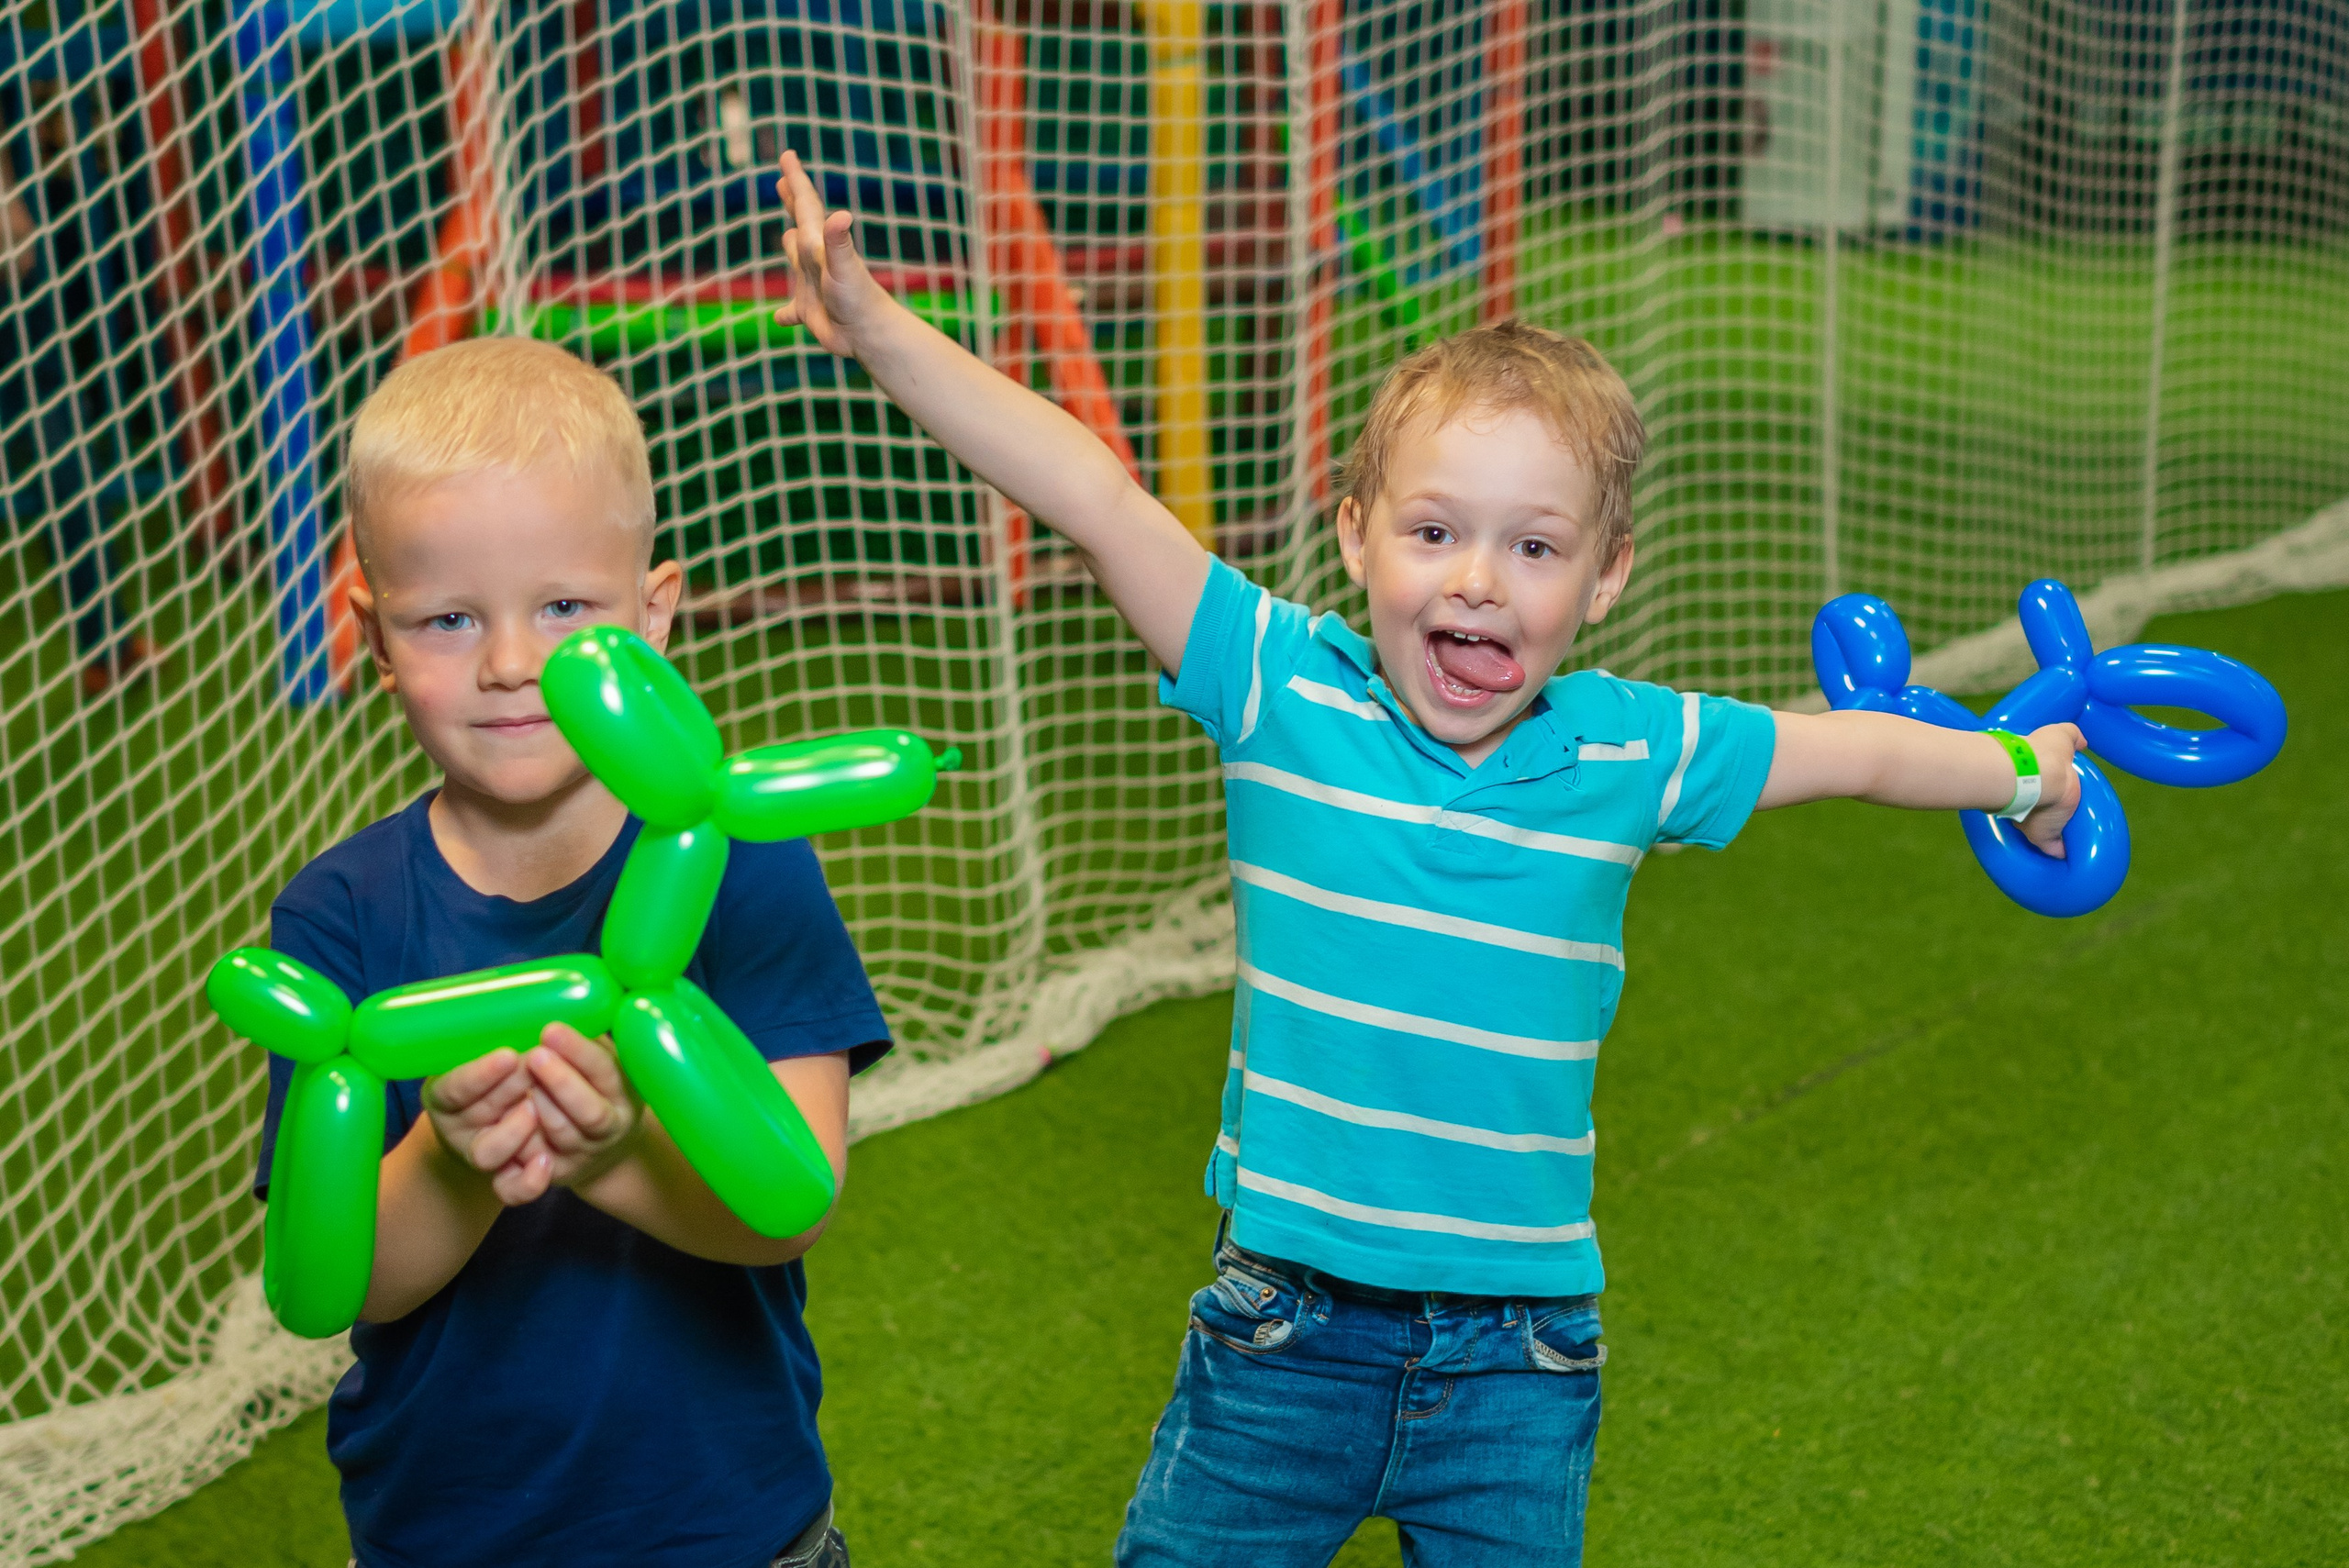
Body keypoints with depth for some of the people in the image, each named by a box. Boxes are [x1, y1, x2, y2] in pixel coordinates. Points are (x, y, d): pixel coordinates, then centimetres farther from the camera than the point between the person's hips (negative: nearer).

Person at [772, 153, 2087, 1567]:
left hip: (1520, 1352, 1)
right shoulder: (1287, 692, -9)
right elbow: (1092, 497, -18)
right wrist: (881, 329, -24)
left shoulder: (1628, 751, -3)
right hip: (1287, 1329, -1)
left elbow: (1847, 750, 13)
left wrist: (2018, 772, 26)